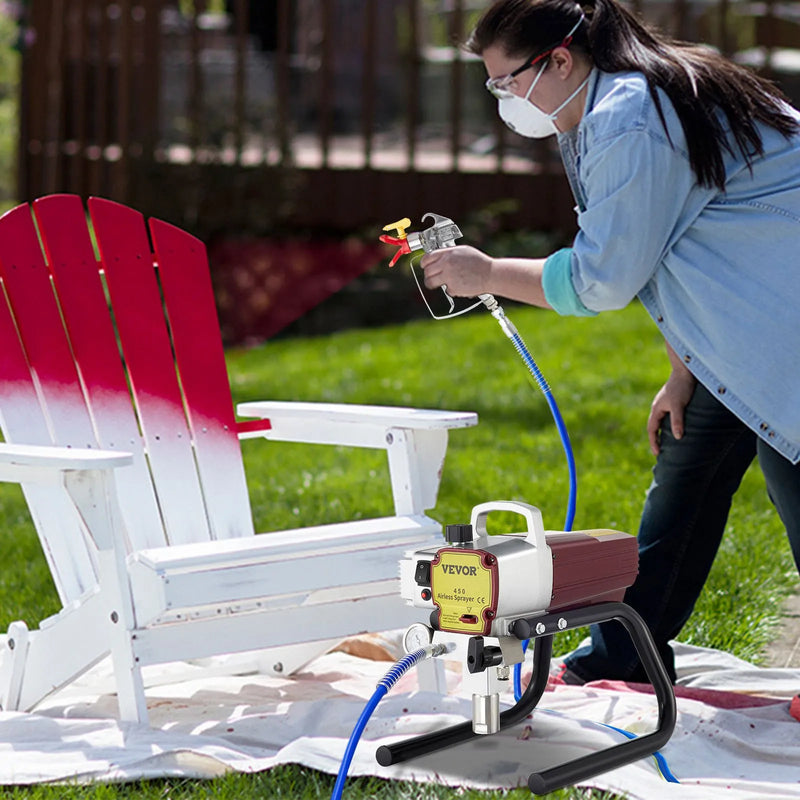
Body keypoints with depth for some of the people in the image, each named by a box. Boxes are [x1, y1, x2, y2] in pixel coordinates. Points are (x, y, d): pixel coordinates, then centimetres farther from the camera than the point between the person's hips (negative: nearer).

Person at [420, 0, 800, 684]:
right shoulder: (601, 118, 11)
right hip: (736, 342, 11)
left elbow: (600, 279, -19)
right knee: (680, 491, 14)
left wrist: (488, 275, -7)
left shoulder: (628, 122, -23)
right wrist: (682, 375, 9)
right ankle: (617, 663, 23)